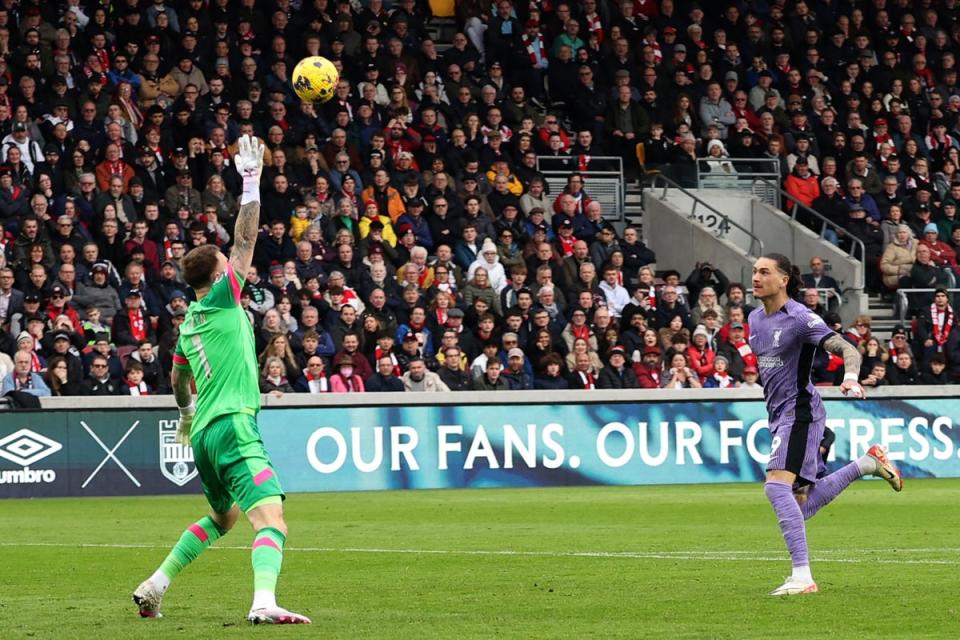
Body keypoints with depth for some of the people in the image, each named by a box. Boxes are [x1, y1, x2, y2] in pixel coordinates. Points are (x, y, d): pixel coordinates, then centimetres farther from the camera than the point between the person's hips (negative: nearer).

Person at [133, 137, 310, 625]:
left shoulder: (188, 324, 19)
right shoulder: (222, 300, -3)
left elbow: (178, 381, 34)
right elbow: (245, 241, -8)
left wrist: (187, 413, 53)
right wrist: (251, 182, -3)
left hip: (205, 433, 9)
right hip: (233, 425, -9)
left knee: (222, 516, 30)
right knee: (271, 517, -22)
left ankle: (153, 587, 28)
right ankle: (264, 602, -45)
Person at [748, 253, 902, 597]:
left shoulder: (800, 318, -15)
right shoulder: (755, 318, 10)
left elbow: (848, 349, -22)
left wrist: (851, 378, -42)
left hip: (799, 411, -9)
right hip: (779, 414, 9)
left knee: (777, 485, -26)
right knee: (803, 508, 12)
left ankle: (802, 577, -28)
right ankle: (868, 462, 31)